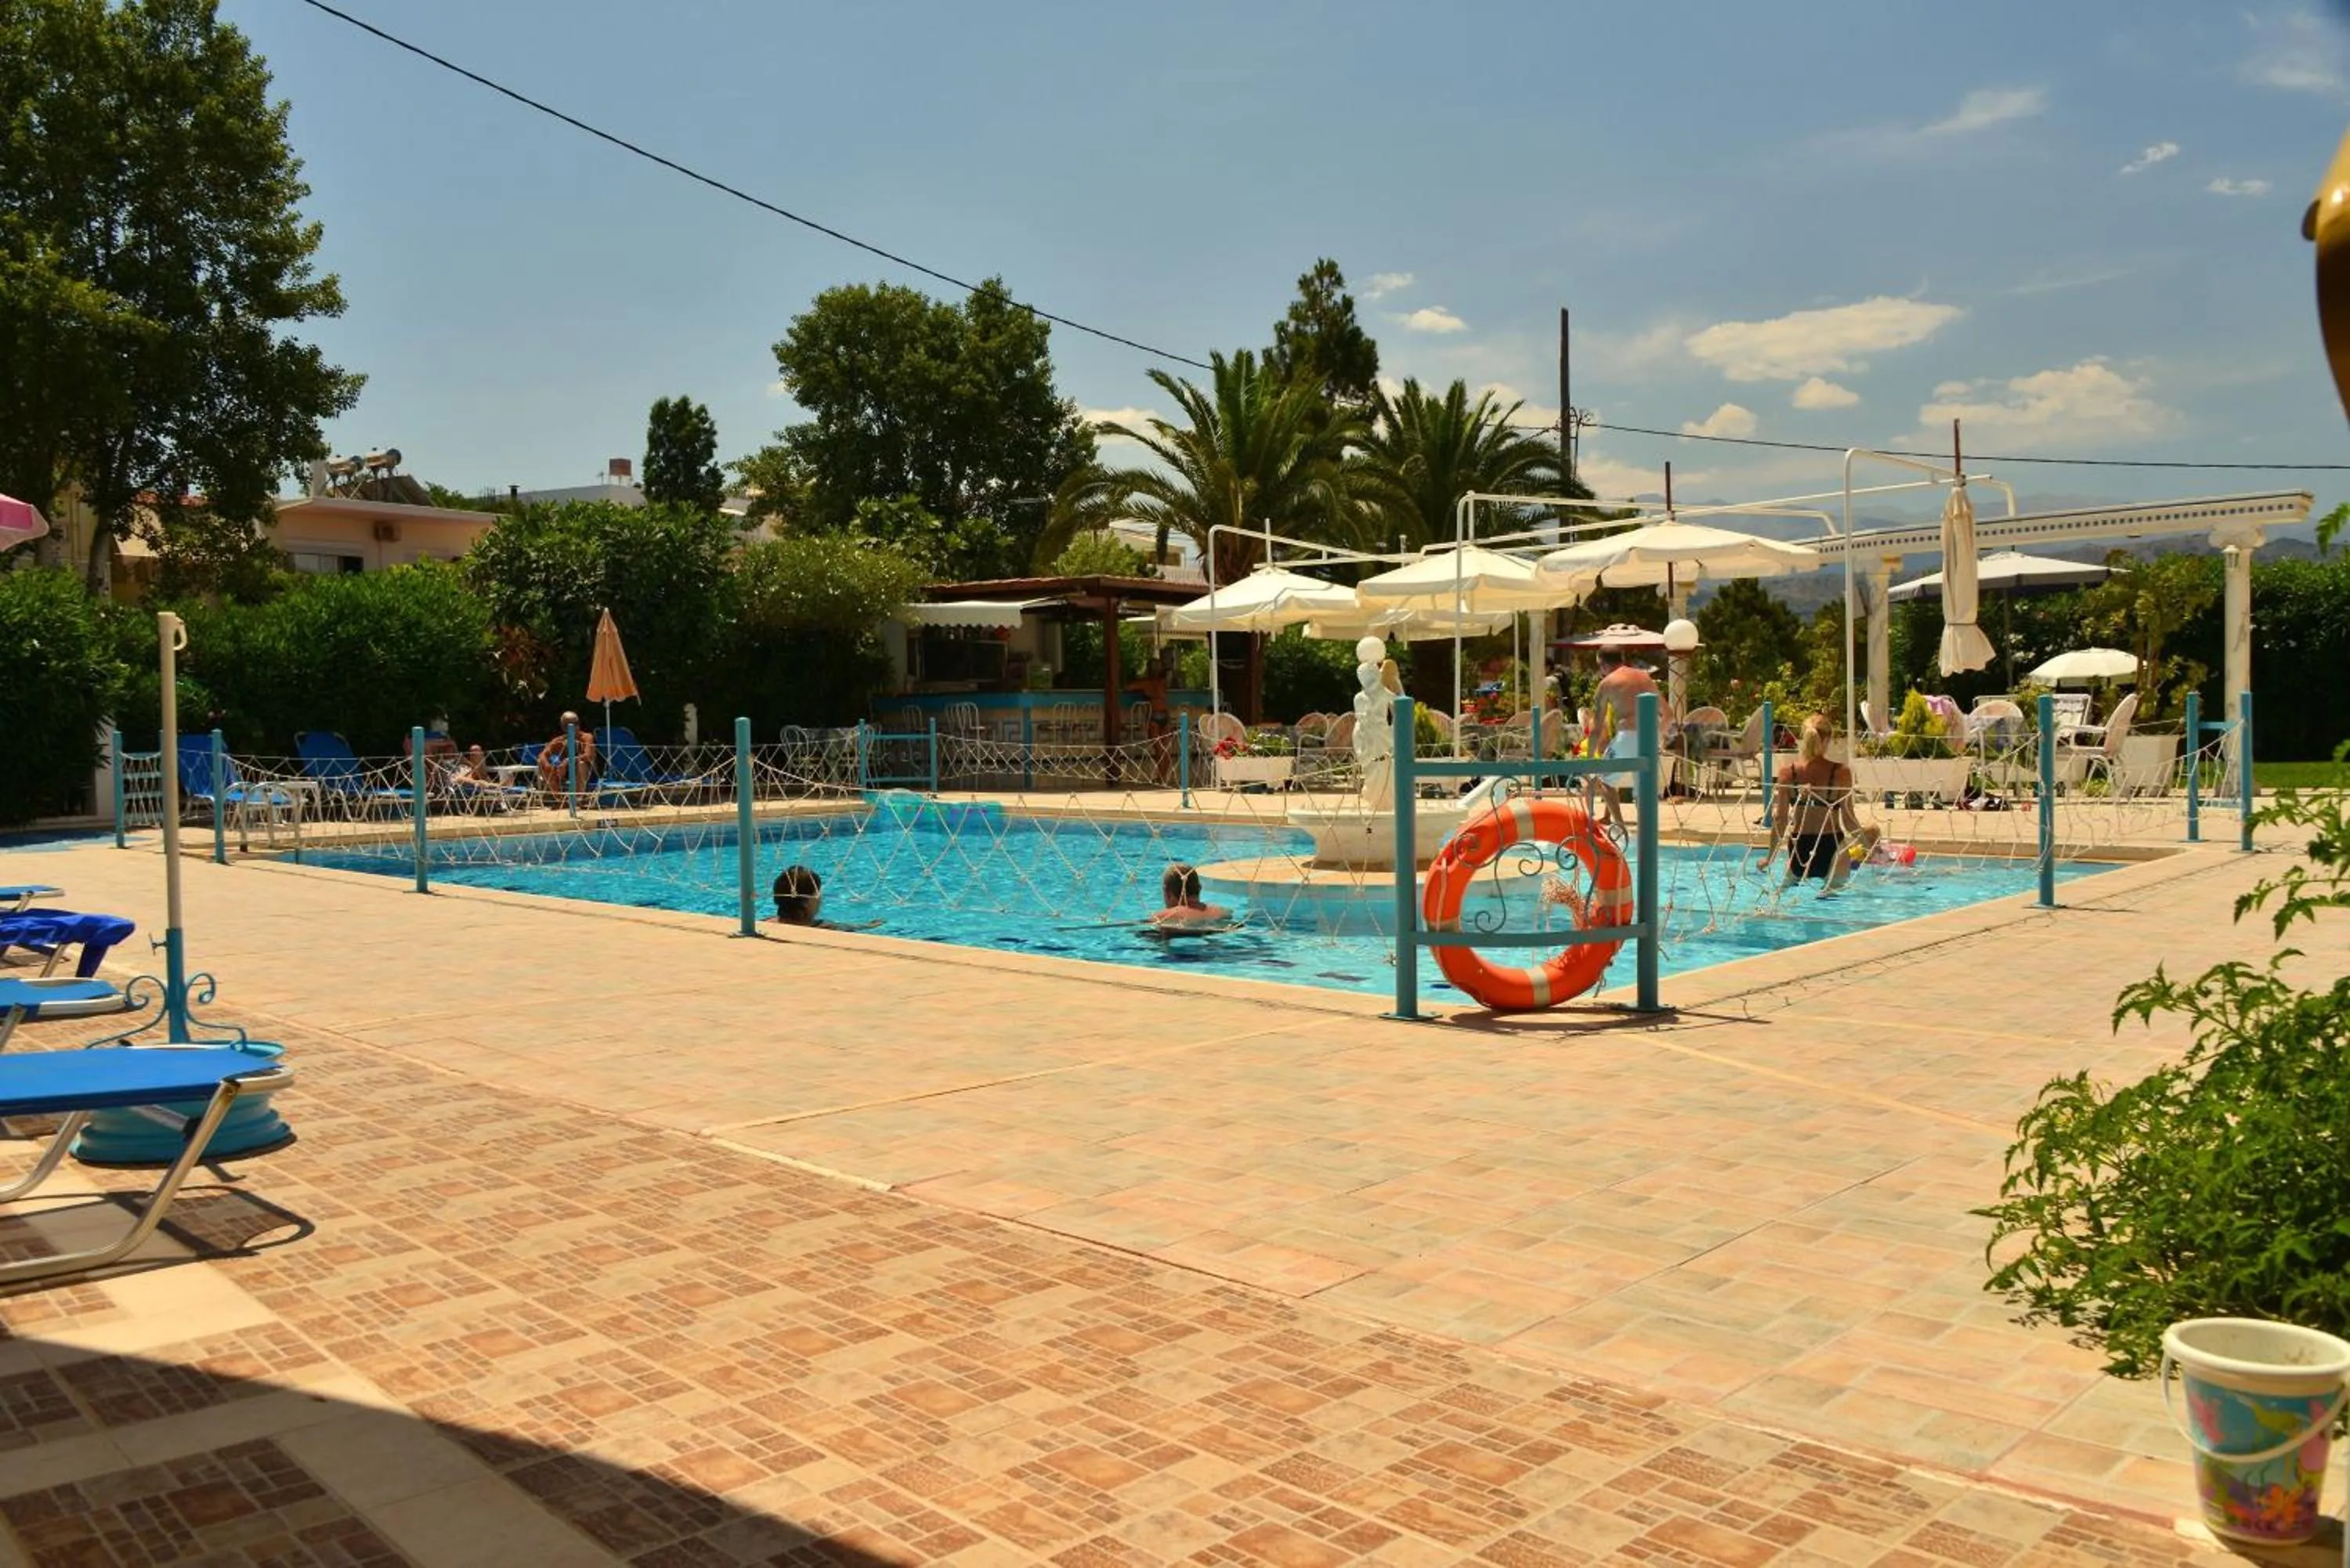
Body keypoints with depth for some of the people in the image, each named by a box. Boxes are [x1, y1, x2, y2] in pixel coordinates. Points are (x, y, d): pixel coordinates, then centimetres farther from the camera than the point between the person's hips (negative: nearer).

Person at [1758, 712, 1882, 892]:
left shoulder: (1787, 772, -4)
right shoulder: (1841, 772, -9)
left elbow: (1780, 821, -3)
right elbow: (1848, 821, -8)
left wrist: (1769, 857, 7)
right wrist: (1868, 843, 10)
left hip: (1798, 858, 4)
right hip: (1829, 855, -4)